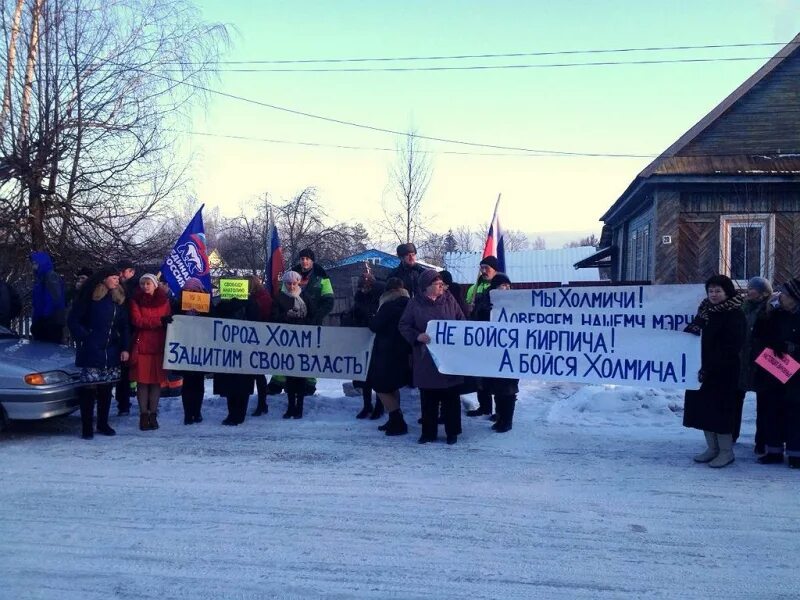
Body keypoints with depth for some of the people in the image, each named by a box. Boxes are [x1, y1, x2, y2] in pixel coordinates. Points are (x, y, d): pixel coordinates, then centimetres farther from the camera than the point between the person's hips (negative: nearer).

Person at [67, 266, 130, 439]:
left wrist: (124, 348, 5)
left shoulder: (118, 299, 12)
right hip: (91, 352, -5)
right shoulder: (90, 297, -5)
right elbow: (73, 320, -4)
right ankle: (86, 428, 4)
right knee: (89, 389, -4)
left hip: (111, 353, 5)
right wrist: (84, 338, -11)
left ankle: (103, 424, 21)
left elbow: (123, 326, 13)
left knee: (106, 389, 10)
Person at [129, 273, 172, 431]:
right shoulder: (135, 301, 5)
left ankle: (153, 415, 9)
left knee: (157, 381, 2)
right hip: (142, 346, -1)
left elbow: (169, 321, 7)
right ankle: (143, 415, 5)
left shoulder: (164, 301, 10)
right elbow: (137, 321, -8)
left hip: (159, 347, 1)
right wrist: (159, 321, -18)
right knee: (142, 381, -1)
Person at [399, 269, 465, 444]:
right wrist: (417, 336, -16)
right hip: (426, 358, -1)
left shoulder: (449, 300, 5)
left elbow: (462, 322, 8)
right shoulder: (415, 303, 0)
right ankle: (428, 432, 18)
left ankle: (452, 432, 18)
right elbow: (404, 325, 1)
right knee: (428, 397, 7)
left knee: (451, 397, 6)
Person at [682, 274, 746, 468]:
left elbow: (731, 347, -16)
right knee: (703, 407, 9)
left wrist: (710, 367, -22)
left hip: (723, 372, -7)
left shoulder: (734, 315, -10)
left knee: (720, 408, -2)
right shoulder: (705, 310, 12)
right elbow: (692, 332, 19)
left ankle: (726, 451, 10)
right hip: (702, 369, 7)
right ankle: (712, 448, 21)